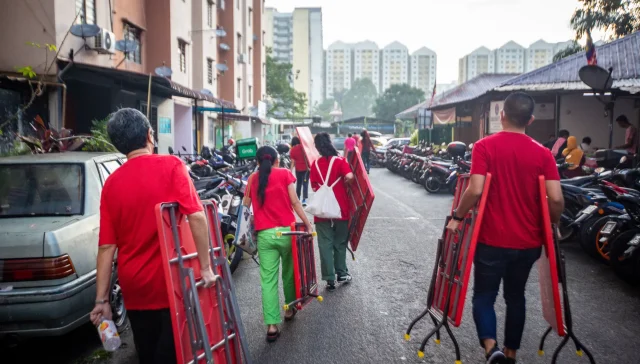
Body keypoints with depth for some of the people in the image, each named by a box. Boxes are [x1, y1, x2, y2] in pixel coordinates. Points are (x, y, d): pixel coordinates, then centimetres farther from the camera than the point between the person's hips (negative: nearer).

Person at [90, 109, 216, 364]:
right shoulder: (170, 165, -9)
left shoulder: (111, 183, 2)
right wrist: (205, 267, -13)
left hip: (134, 288, 4)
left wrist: (101, 299, 4)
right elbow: (196, 217, -19)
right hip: (170, 282, -4)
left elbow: (106, 247, 0)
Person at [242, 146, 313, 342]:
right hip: (286, 230, -1)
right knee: (289, 272, 19)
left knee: (268, 279, 1)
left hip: (264, 234, 1)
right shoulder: (285, 174, 1)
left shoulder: (253, 179, 8)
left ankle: (272, 325, -3)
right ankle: (289, 308, 35)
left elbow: (246, 205, 12)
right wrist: (307, 223, -1)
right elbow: (294, 202, -4)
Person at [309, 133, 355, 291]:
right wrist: (342, 183, -2)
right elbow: (349, 176, -21)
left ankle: (329, 279, 7)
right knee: (340, 242, 15)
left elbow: (314, 187, 4)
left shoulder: (315, 164, 1)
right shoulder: (340, 161, -7)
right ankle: (341, 273, 26)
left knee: (325, 244, 6)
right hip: (340, 208, -1)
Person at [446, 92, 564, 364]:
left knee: (484, 296, 11)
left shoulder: (485, 146, -10)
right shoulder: (543, 153, -2)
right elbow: (556, 198, -8)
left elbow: (475, 190, -19)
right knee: (515, 297, 20)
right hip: (528, 241, 3)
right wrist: (553, 224, 11)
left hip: (492, 239, -3)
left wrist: (457, 217, -5)